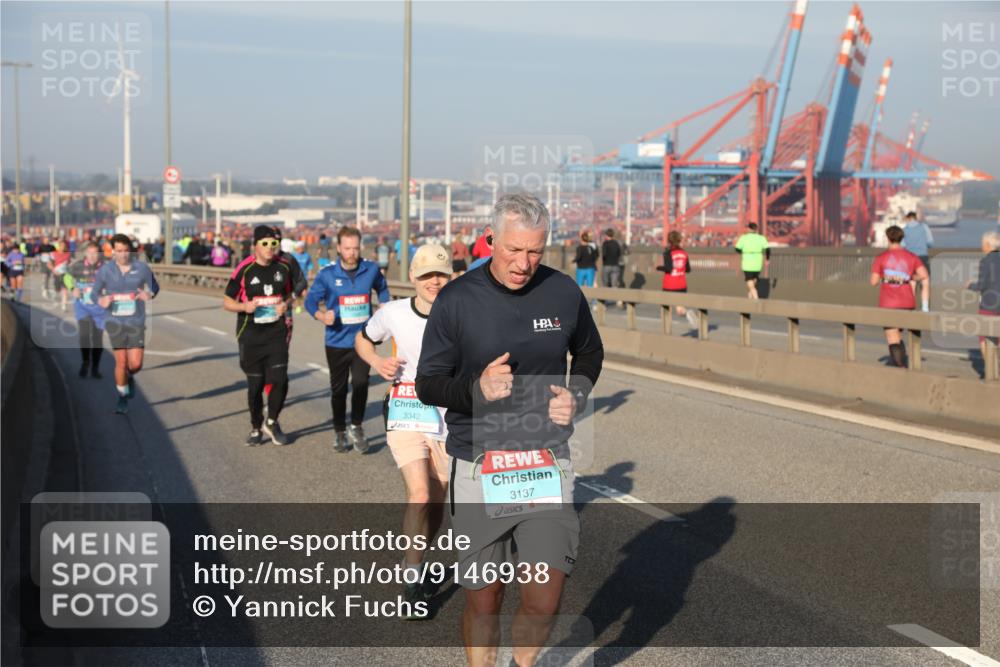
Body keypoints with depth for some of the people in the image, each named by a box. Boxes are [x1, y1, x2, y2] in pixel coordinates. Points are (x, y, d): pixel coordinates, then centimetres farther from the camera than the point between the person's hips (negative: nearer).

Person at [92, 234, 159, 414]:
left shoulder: (142, 268, -2)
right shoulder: (105, 270, -1)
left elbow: (155, 286, 11)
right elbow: (94, 292, 6)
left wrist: (149, 295, -12)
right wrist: (101, 300, -16)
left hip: (136, 321, 0)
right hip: (115, 322, 0)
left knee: (135, 363, -5)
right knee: (121, 361, -3)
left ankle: (130, 377, 33)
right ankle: (123, 397, 17)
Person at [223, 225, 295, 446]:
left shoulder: (283, 268, 3)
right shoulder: (244, 270, -7)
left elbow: (290, 293, 19)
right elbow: (227, 302, -1)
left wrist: (286, 304, -4)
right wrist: (245, 306, -22)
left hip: (277, 334, 2)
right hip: (250, 337, -2)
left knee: (280, 380, -9)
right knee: (255, 384, 6)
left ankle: (271, 423, 16)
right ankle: (256, 428, 27)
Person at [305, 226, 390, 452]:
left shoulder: (371, 270, -1)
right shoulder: (327, 275, -6)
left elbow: (382, 288, 19)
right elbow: (311, 300, -3)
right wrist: (321, 315, -22)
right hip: (337, 342, 0)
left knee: (360, 383, -13)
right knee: (338, 389, 10)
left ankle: (357, 428, 7)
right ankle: (339, 432, 27)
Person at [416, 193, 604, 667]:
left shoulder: (564, 292, 1)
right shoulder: (456, 299, -6)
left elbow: (590, 352, 20)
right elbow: (428, 384, 0)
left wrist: (577, 394, 1)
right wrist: (477, 388, -20)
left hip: (546, 462, 1)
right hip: (477, 465, -1)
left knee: (544, 598, -7)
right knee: (483, 598, 7)